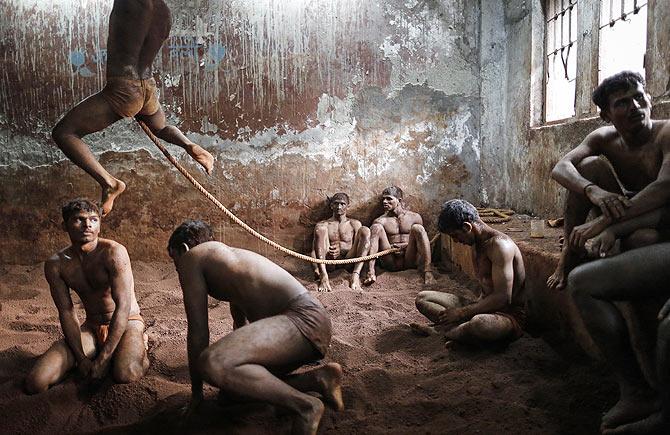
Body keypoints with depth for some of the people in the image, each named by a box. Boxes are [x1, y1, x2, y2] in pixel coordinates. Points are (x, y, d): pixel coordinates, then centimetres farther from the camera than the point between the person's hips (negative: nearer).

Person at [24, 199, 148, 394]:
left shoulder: (113, 252, -20)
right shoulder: (55, 265, -5)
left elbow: (123, 307, -24)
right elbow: (67, 312, -4)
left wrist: (102, 359, -26)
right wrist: (81, 358, -15)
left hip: (127, 322, -4)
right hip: (91, 327, 4)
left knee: (126, 374, -35)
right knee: (35, 383, -13)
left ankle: (139, 343, 1)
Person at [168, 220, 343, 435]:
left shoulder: (192, 256, 5)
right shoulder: (229, 255, 30)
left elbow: (198, 331, 1)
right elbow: (241, 322, 44)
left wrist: (196, 392, 10)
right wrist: (234, 356, 59)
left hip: (301, 320, -10)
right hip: (311, 321, 10)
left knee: (211, 365, -28)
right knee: (233, 380, 17)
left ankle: (305, 406, -16)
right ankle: (315, 379, 10)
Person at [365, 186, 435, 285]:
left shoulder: (414, 217, 11)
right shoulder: (380, 221, 9)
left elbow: (423, 240, 12)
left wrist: (407, 245, -6)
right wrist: (389, 247, -16)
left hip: (410, 261, 0)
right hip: (390, 262, 0)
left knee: (417, 228, -19)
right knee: (376, 228, -16)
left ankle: (427, 272, -33)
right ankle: (371, 272, -33)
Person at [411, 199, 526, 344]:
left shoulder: (499, 244, -20)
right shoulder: (477, 244, 11)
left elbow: (503, 298, -25)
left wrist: (461, 313, -19)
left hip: (510, 315, -9)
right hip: (484, 308, 9)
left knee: (479, 323, -45)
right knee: (422, 298, 2)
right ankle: (465, 330, -19)